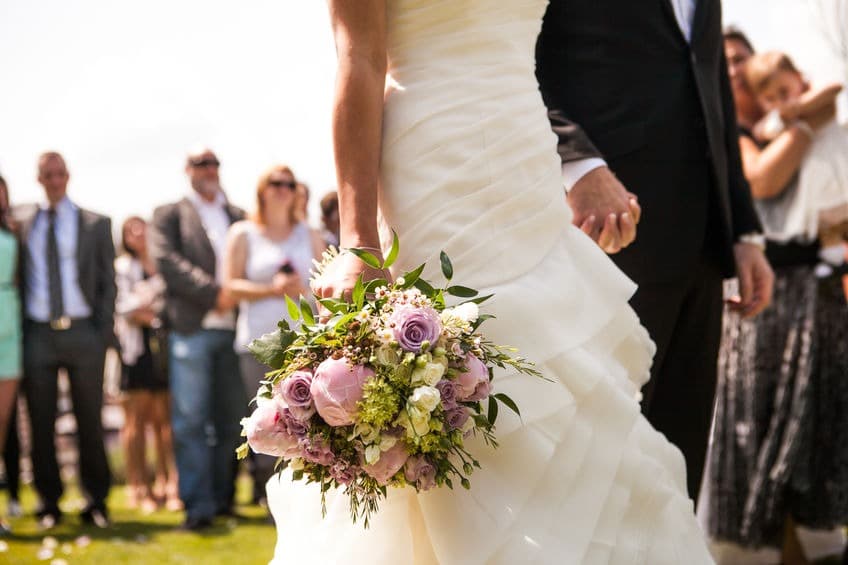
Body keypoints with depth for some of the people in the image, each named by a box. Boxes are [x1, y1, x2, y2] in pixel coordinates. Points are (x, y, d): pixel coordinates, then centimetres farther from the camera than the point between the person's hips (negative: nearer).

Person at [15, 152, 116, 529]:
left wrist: (104, 332, -4)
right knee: (40, 423, 3)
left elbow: (108, 281, 6)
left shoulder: (96, 225, 8)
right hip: (37, 334, 1)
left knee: (90, 420, 3)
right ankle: (49, 503, 12)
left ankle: (96, 501, 11)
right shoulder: (22, 224, 10)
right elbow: (17, 278, 9)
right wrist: (18, 334, 0)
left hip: (83, 332, -1)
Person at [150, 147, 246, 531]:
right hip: (192, 327, -3)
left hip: (232, 327, 4)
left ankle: (223, 497, 14)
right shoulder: (170, 214, 8)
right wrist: (214, 293, -13)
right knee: (191, 419, -6)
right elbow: (165, 260, -6)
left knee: (231, 419, 5)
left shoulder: (238, 216, 19)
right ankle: (198, 504, -4)